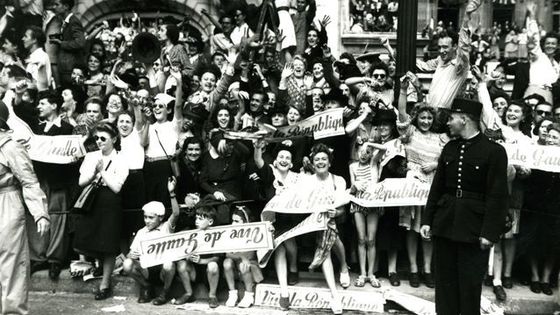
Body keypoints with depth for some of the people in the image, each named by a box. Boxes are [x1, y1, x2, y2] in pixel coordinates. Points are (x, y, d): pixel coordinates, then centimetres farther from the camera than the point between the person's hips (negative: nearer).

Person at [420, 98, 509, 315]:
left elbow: (498, 196, -10)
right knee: (444, 281, 12)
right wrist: (427, 220, 6)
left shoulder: (494, 151, -8)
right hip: (444, 223, 5)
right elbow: (437, 187, 10)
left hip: (474, 227, -5)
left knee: (470, 283, 6)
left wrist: (490, 232, -14)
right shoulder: (449, 148, 8)